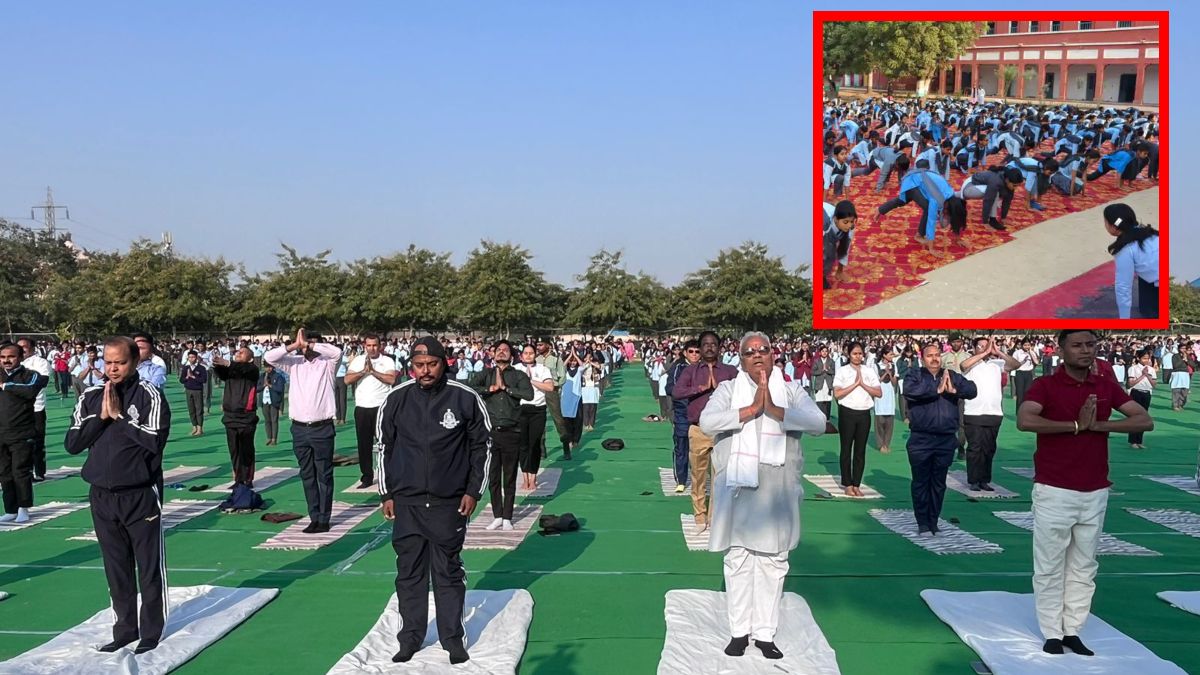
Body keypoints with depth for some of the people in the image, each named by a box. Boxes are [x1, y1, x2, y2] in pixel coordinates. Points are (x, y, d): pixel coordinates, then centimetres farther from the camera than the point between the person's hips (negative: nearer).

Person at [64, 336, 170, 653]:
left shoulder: (149, 395, -8)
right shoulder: (90, 397, 6)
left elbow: (154, 441, -18)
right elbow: (72, 443, 1)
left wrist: (119, 414, -14)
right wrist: (102, 416, -10)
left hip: (141, 495, -5)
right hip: (102, 495, 5)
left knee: (149, 567, 3)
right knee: (116, 568, 14)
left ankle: (151, 631, 14)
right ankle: (125, 628, 26)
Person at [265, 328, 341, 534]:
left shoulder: (326, 363, 0)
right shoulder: (294, 363, 9)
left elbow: (337, 352, -20)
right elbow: (269, 357, -1)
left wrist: (309, 344, -14)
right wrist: (295, 345, -8)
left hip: (322, 428, -4)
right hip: (299, 428, 4)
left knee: (324, 475, 1)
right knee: (307, 475, 9)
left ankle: (324, 519, 6)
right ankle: (314, 517, 16)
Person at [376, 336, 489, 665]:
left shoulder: (466, 398, -7)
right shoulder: (395, 399, -3)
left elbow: (482, 445, 2)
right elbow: (383, 447, 8)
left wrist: (473, 491, -1)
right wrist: (386, 494, 7)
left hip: (450, 503, -1)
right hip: (406, 502, 2)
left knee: (448, 573, 8)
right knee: (409, 572, 9)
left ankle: (453, 638, 20)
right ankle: (410, 638, 23)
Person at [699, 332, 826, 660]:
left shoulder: (791, 390, 5)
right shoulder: (727, 389, 3)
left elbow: (819, 423, -9)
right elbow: (706, 422, -13)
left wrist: (774, 410, -20)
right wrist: (752, 409, -19)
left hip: (777, 489, 1)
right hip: (737, 486, 0)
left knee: (773, 562, 6)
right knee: (737, 559, 6)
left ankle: (765, 633, 17)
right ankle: (739, 631, 17)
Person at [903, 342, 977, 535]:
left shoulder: (952, 376, 10)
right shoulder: (914, 375, -1)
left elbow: (972, 389, -1)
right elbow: (909, 391, -21)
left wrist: (954, 390, -18)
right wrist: (937, 389, -18)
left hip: (946, 439, 3)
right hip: (921, 439, -3)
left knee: (939, 483, 11)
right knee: (921, 482, 4)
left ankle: (933, 522, 22)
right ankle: (923, 524, 13)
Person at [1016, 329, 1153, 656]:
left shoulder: (1107, 387, 8)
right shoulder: (1045, 385, -7)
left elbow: (1145, 421, -1)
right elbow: (1024, 421, -25)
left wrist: (1098, 425, -13)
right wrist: (1076, 425, -19)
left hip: (1095, 493, 5)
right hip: (1054, 491, -4)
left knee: (1083, 567, 10)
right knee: (1050, 566, 2)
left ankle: (1073, 631, 18)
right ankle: (1052, 633, 11)